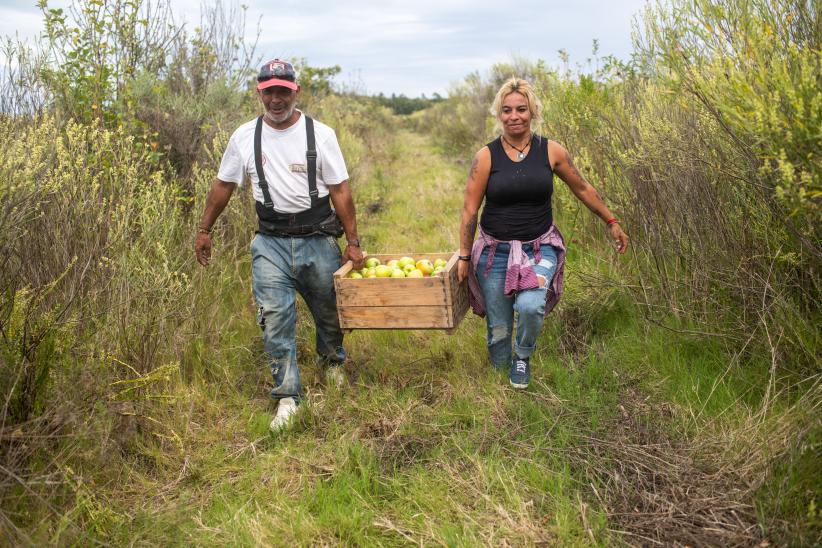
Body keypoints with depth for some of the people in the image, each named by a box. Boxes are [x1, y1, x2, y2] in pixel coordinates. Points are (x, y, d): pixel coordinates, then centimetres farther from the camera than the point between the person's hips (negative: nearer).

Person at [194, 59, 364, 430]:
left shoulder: (320, 134, -4)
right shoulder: (244, 137, 2)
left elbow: (340, 190, -3)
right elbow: (223, 185, 12)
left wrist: (353, 242, -5)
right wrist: (204, 230, 13)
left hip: (317, 239, 0)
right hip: (270, 242, 1)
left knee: (330, 311, 14)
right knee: (275, 319, -5)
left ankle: (333, 363, 45)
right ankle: (288, 396, 7)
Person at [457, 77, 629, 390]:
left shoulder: (551, 152, -2)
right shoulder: (486, 157, -6)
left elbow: (582, 189, 11)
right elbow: (470, 210, -2)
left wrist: (611, 222, 18)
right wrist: (464, 256, -2)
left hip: (540, 249, 0)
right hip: (495, 251, 0)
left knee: (530, 306, -27)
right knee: (498, 329, 4)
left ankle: (522, 357, 6)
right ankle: (500, 368, 38)